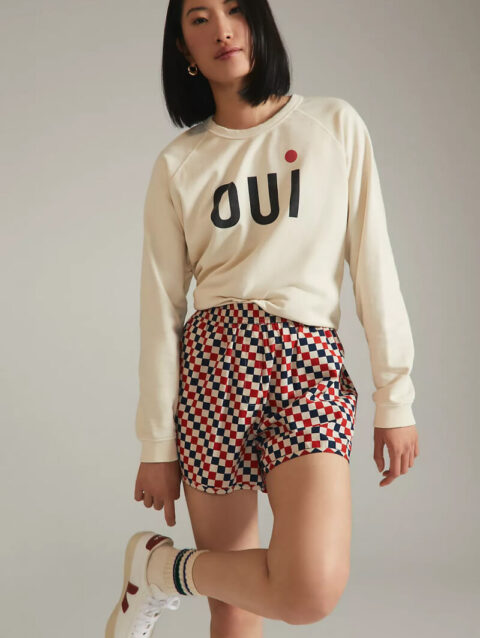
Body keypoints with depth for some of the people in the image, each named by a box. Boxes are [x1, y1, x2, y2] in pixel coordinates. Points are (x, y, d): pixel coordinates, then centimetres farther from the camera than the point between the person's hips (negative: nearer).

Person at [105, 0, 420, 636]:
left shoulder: (336, 125, 6)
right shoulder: (177, 164, 7)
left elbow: (373, 264, 4)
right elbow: (161, 309, 5)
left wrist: (395, 397, -1)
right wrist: (156, 445, 3)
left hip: (312, 366, 0)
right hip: (211, 364, 1)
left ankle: (163, 567, 4)